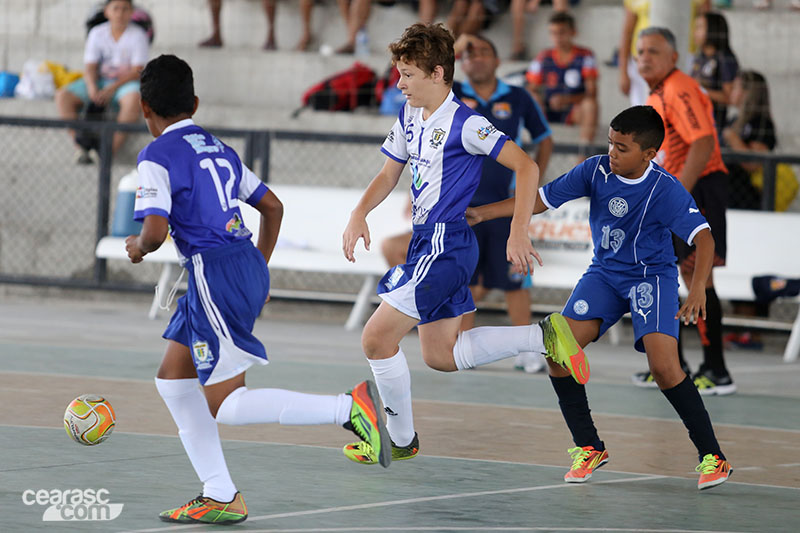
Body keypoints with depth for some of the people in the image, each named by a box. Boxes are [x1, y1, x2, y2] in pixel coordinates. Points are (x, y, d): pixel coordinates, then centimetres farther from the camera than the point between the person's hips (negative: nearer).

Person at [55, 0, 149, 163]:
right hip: (99, 81, 4)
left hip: (125, 83, -4)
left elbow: (137, 71, -11)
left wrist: (112, 89, -21)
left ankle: (113, 148, -39)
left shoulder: (138, 35, -4)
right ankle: (79, 146, -27)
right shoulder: (97, 33, 5)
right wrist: (92, 87, -19)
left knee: (133, 98, -40)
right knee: (62, 96, -19)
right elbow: (90, 66, 3)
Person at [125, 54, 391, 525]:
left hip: (216, 275, -9)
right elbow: (273, 206, 24)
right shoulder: (219, 149, 19)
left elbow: (155, 231, -17)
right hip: (248, 265, 9)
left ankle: (349, 407, -20)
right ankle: (220, 498, 11)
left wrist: (137, 247, 6)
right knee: (174, 378, 16)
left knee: (224, 404, -7)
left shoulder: (158, 156, -6)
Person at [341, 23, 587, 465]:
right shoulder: (409, 118, 9)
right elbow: (388, 175, 20)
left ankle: (400, 440, 7)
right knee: (440, 356, 14)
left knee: (377, 338, -9)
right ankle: (544, 335, 16)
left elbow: (526, 166, -18)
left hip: (445, 244, -10)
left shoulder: (463, 124, -17)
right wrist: (358, 215, 1)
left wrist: (518, 234, -23)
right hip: (426, 242, 10)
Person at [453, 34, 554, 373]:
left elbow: (544, 140, 16)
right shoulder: (453, 96, 4)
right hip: (461, 205, 0)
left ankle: (526, 351, 9)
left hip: (507, 205, 0)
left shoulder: (518, 99, 5)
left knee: (514, 281, 1)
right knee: (464, 281, 1)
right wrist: (454, 48, -13)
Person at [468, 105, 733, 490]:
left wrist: (698, 288, -42)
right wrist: (483, 213, -5)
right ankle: (589, 448, 5)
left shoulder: (666, 190, -20)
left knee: (664, 365, -23)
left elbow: (703, 236, -26)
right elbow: (543, 199, -1)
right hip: (605, 273, 5)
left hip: (652, 275, -5)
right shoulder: (596, 170, -8)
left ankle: (712, 457, -9)